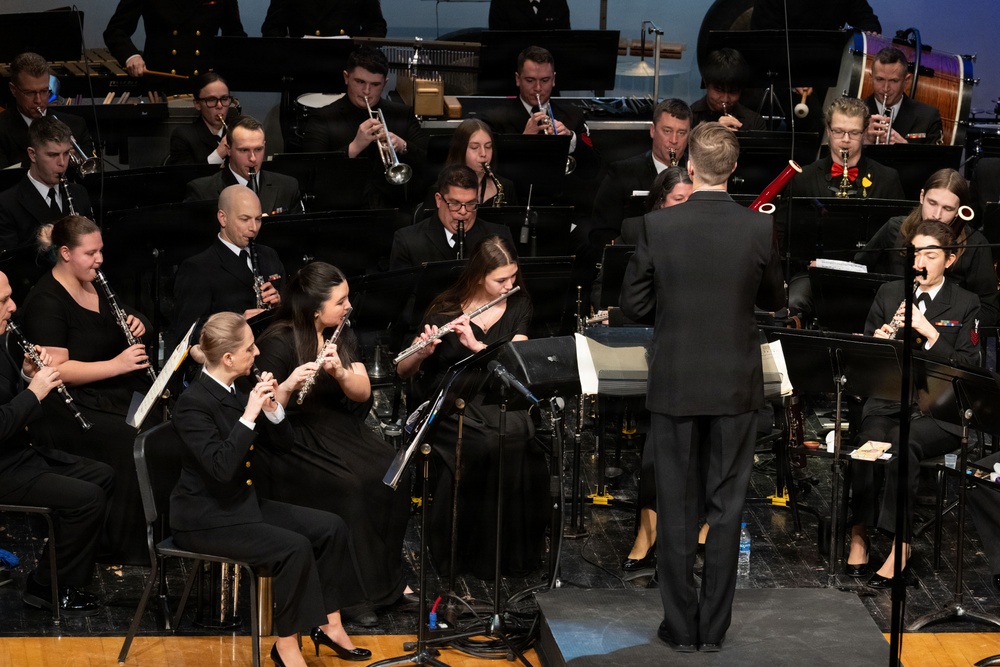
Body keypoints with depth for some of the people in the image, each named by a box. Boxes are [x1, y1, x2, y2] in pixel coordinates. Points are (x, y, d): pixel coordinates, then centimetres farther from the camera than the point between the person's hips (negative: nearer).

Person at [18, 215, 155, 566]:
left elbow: (109, 337, 24)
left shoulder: (97, 286, 11)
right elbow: (57, 369, -20)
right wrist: (116, 365, -26)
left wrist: (135, 327, 1)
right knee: (131, 439, -29)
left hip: (110, 394, 8)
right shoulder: (46, 301, -13)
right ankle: (119, 546, -19)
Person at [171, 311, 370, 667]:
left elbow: (282, 441, 10)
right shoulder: (193, 403, -19)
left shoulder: (236, 392, 5)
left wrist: (272, 408, -9)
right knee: (294, 547, -26)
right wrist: (249, 415, -30)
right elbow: (221, 467, -31)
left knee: (330, 527, -1)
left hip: (243, 503, 9)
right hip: (204, 518, -9)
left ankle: (329, 624, 6)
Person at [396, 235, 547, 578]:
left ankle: (514, 546, -18)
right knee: (484, 443, -33)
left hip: (496, 401, 3)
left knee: (518, 434, -31)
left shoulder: (518, 306, 7)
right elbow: (403, 370, -2)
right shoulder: (445, 310, -2)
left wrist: (476, 344, -22)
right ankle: (464, 550, -19)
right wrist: (422, 351, -23)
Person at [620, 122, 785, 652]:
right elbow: (774, 300, 6)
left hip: (674, 387, 0)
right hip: (736, 388, 1)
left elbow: (633, 305, -5)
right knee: (725, 508, 9)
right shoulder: (759, 229, -9)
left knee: (676, 508, 9)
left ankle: (681, 626, 13)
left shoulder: (659, 226, -11)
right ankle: (714, 627, 13)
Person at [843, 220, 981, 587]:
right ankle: (858, 535, -27)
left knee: (903, 443, -35)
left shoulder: (965, 304, 5)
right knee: (869, 439, -32)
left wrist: (929, 333, -15)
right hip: (888, 401, 3)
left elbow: (969, 367, -4)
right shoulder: (888, 294, 15)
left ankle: (899, 547, -33)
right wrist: (877, 342, -9)